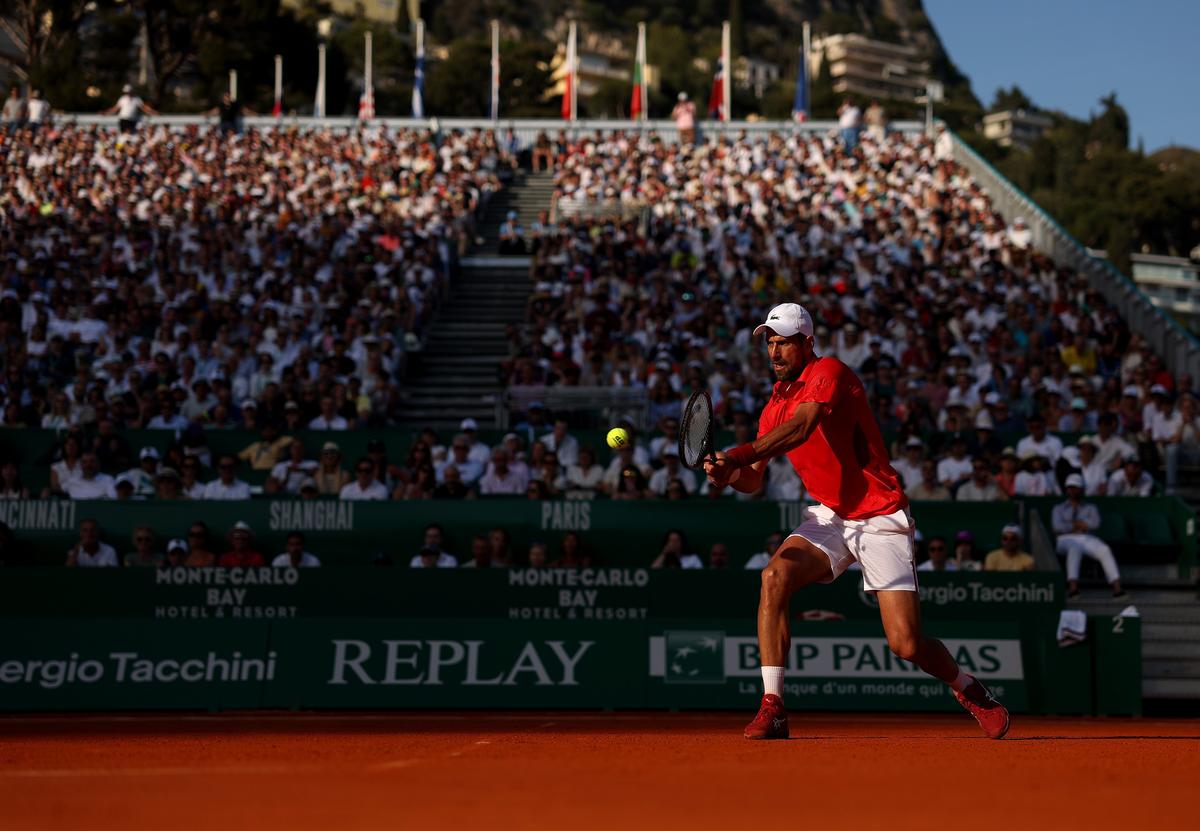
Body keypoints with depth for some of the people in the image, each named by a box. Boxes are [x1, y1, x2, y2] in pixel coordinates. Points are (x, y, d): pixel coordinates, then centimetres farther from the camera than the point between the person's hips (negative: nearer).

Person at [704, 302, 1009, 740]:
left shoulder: (830, 372, -12)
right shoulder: (776, 402, 9)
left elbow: (801, 427, -31)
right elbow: (753, 480, 6)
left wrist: (739, 455, -41)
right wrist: (727, 473, -17)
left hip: (882, 519, -6)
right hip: (829, 517, 6)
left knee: (907, 644, -10)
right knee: (775, 576, -25)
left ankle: (971, 690, 23)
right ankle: (772, 710, -23)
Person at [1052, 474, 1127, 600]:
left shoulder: (1090, 508, 24)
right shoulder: (1059, 508, 22)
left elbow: (1094, 524, 2)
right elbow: (1057, 527, 2)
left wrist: (1072, 523, -1)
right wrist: (1081, 525, -1)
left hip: (1087, 539, 2)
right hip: (1066, 539, -2)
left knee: (1104, 550, -30)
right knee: (1074, 548, -40)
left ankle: (1117, 588, -42)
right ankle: (1073, 588, -54)